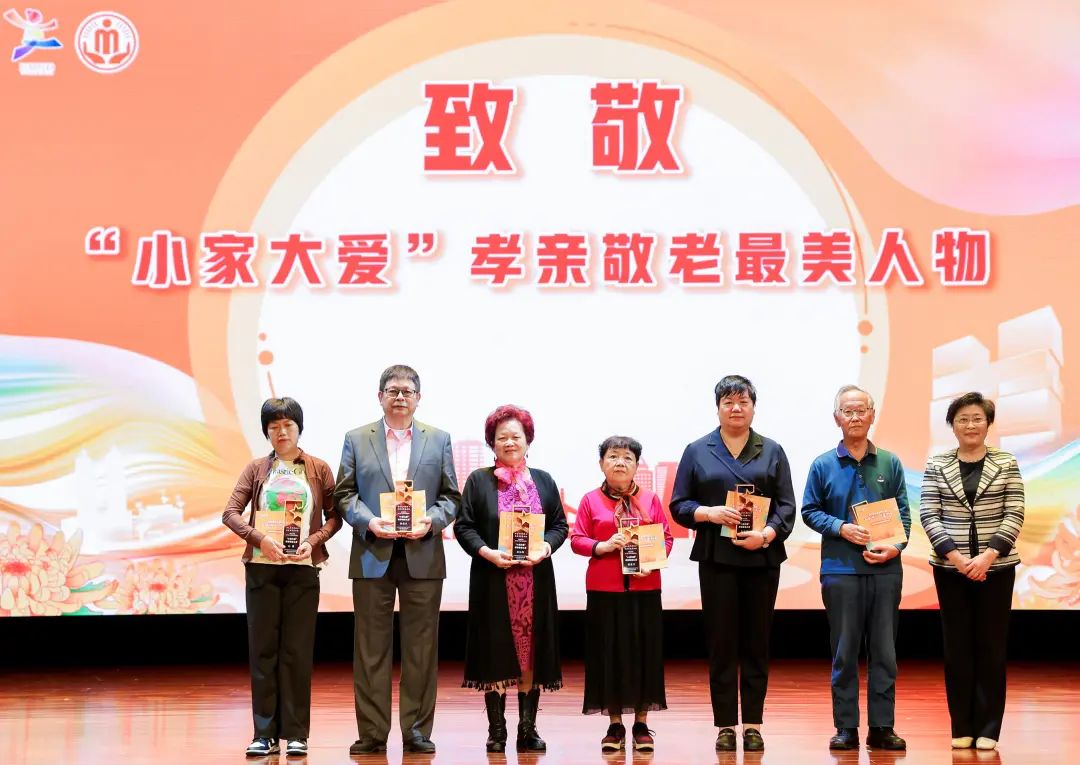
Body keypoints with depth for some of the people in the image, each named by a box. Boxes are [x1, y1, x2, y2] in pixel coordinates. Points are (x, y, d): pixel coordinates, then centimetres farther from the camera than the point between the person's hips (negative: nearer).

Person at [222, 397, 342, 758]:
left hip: (303, 569, -1)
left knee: (298, 651, 1)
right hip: (261, 567, 1)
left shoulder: (319, 469, 4)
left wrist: (313, 542, -12)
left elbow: (334, 517, 5)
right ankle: (265, 734, 7)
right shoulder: (257, 469, 6)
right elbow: (231, 513, 0)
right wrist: (260, 538, -15)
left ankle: (296, 734, 6)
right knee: (262, 650, 2)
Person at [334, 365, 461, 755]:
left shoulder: (439, 440, 10)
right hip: (372, 555, 0)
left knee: (421, 647, 3)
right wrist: (368, 521, -13)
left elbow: (451, 496, 8)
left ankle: (417, 730, 10)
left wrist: (431, 521, -11)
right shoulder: (356, 439, 8)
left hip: (422, 556, 1)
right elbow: (344, 493, 4)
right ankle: (372, 733, 7)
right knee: (371, 648, 2)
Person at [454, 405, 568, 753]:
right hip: (493, 580, -2)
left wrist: (545, 548, -9)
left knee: (532, 650, 2)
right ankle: (496, 731, 4)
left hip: (535, 580, 2)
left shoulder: (543, 481, 13)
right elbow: (464, 527, 1)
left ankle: (528, 728, 8)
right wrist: (487, 552, -15)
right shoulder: (478, 481, 6)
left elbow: (560, 525, 10)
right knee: (496, 652, -2)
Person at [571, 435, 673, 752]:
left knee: (644, 653, 3)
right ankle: (615, 725, 12)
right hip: (604, 589, -1)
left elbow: (666, 538, 4)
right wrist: (603, 546, -16)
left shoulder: (650, 499, 5)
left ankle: (641, 724, 14)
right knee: (609, 653, 3)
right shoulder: (590, 500, 3)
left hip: (644, 587, 1)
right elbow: (577, 540, 1)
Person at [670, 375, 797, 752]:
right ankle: (725, 725, 6)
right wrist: (710, 513, -13)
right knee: (721, 642, 0)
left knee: (757, 642, 4)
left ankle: (753, 724, 11)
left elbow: (786, 506, 4)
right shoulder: (697, 451, 7)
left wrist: (766, 534, -14)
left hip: (762, 558, 1)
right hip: (717, 559, -1)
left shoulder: (772, 451, 9)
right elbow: (679, 505, 5)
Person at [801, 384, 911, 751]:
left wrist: (896, 545, -11)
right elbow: (810, 511, 5)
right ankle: (846, 728, 10)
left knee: (884, 651, 5)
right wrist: (842, 529, -11)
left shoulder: (890, 464, 6)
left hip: (885, 568, 1)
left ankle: (882, 727, 12)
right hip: (840, 568, -1)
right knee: (844, 651, 3)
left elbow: (903, 513, 7)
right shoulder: (823, 465, 2)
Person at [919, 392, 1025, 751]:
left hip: (996, 568, 0)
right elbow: (928, 515, -2)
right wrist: (955, 555, -14)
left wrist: (989, 555, -15)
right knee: (957, 646, 4)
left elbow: (1014, 515, -3)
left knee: (991, 646, 3)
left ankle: (988, 729, 9)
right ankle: (961, 728, 11)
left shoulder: (1006, 464, 2)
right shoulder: (937, 466, 3)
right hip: (950, 568, 1)